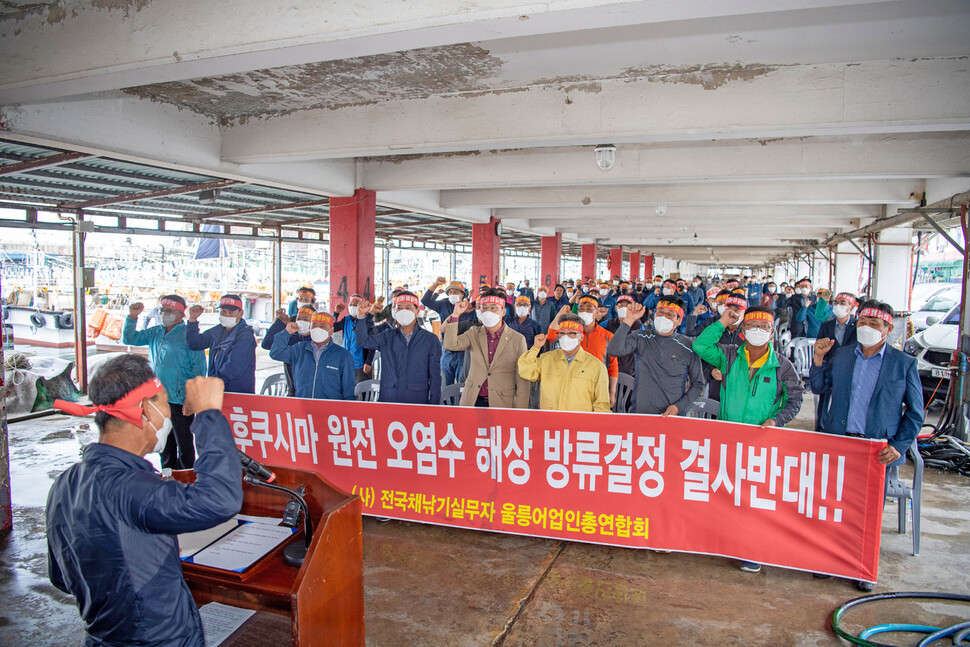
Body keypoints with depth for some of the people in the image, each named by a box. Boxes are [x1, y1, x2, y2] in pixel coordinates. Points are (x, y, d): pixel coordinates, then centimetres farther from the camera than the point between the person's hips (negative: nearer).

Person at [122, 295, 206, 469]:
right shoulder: (155, 333, 11)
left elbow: (198, 368, -12)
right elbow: (129, 339, 17)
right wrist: (132, 317, 1)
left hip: (180, 401, -7)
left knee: (184, 444, -2)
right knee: (165, 443, 18)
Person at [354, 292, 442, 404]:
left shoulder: (430, 339, 3)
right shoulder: (387, 336, 10)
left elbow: (435, 377, 3)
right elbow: (364, 341, -4)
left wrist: (433, 405, -2)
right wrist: (361, 316, -15)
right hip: (387, 399, 2)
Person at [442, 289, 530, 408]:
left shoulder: (518, 339, -2)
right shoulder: (474, 333, 7)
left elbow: (522, 381, -1)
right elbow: (451, 344, -10)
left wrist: (520, 412, -5)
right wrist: (456, 314, -15)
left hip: (502, 404, -2)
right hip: (473, 402, 2)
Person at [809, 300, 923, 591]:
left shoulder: (904, 364, -1)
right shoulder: (841, 355, 7)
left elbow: (915, 413, 1)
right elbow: (819, 387, 12)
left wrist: (898, 445, -10)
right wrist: (818, 357, -2)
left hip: (877, 450, -2)